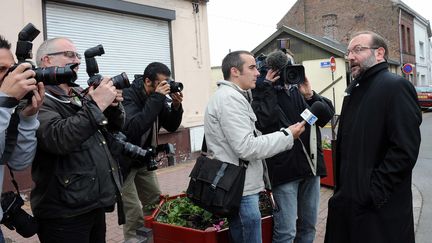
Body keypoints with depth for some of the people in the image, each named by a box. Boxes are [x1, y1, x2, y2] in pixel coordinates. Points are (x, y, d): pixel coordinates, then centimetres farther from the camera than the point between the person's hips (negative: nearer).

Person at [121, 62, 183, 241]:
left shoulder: (157, 97, 0)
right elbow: (135, 128, -39)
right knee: (134, 211, -9)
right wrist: (157, 98, -37)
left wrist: (176, 106, -16)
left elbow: (171, 126, 3)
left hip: (143, 160, 8)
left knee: (156, 202, 14)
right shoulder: (128, 96, -22)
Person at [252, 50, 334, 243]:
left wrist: (310, 95, -8)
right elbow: (260, 121, -22)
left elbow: (328, 113, 7)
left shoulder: (299, 89, 12)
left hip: (311, 165, 6)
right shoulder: (264, 93, -2)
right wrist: (267, 87, -13)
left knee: (308, 226, 16)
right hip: (284, 168, -5)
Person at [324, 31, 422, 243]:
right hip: (347, 200, 8)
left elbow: (405, 150, -20)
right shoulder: (354, 90, 15)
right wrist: (340, 188, 13)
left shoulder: (396, 86, -12)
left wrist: (373, 192, -20)